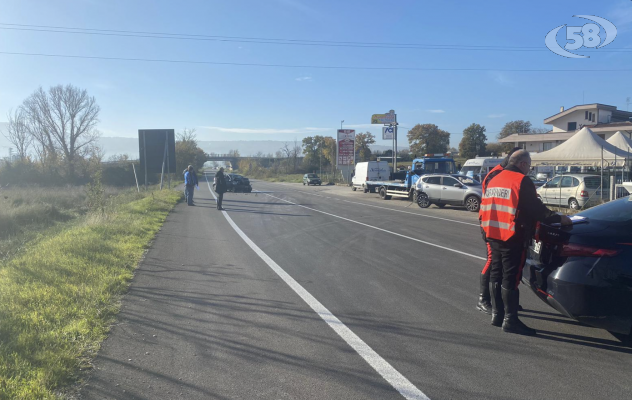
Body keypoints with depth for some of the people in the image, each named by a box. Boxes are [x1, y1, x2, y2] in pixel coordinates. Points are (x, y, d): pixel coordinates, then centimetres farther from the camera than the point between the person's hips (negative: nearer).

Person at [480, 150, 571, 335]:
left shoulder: (494, 180, 15)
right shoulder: (522, 181, -11)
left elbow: (484, 209, 18)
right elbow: (536, 209, -13)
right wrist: (558, 219, -5)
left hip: (494, 236, 8)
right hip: (513, 238, -8)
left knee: (496, 274, 14)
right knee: (511, 278, -4)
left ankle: (497, 314, 22)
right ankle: (510, 320, -1)